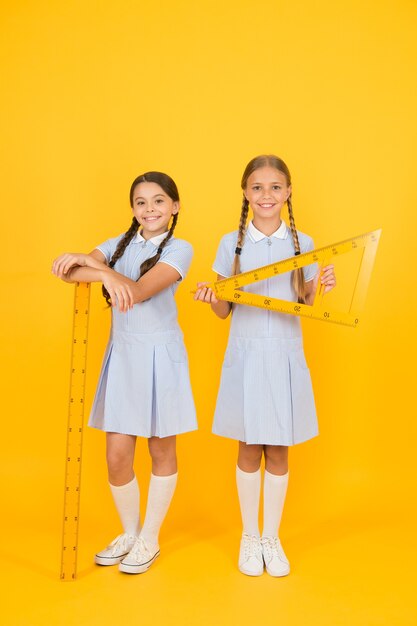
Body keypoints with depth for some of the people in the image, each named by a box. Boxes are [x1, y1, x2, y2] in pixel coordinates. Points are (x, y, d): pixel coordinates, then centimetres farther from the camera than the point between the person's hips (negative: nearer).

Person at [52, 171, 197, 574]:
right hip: (121, 355, 4)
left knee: (161, 451, 10)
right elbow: (67, 272, -10)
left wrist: (89, 263, -26)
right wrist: (105, 274, -31)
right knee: (117, 457, 5)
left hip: (160, 356, -3)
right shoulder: (120, 244, 7)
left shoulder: (179, 249, -5)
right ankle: (129, 533, 30)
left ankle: (149, 539, 28)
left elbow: (140, 290, -22)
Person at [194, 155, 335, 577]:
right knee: (249, 448, 9)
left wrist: (321, 289, -12)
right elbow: (224, 311, 4)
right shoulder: (231, 243, 0)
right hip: (246, 355, 0)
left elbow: (305, 307, 7)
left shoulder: (302, 244, 2)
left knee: (279, 451, 9)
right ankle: (249, 536, 28)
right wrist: (211, 298, -16)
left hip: (286, 356, 1)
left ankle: (272, 537, 27)